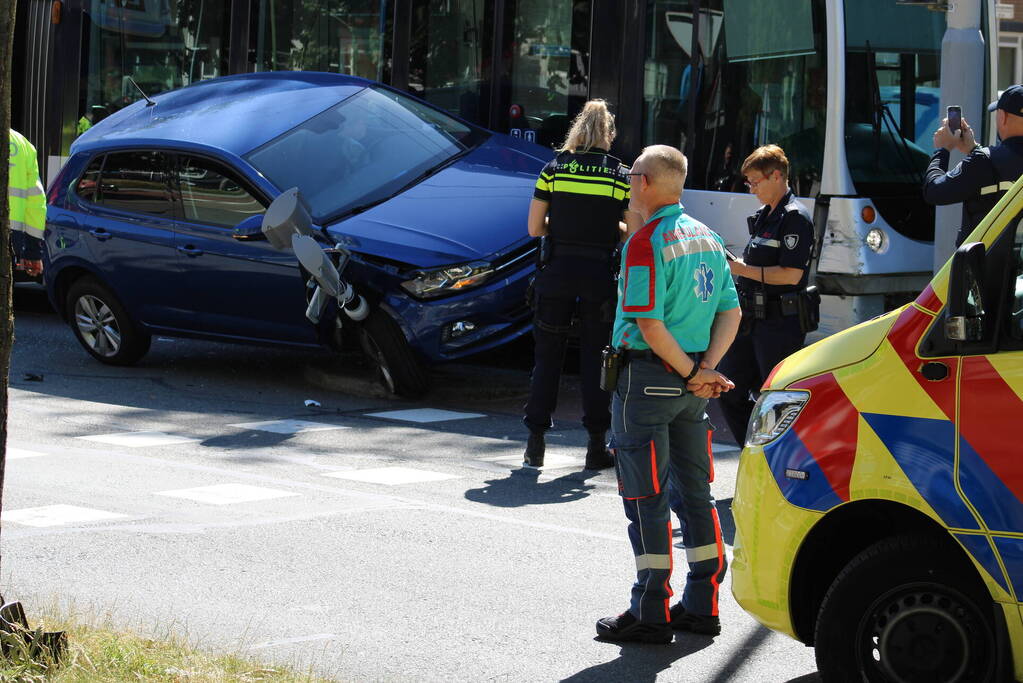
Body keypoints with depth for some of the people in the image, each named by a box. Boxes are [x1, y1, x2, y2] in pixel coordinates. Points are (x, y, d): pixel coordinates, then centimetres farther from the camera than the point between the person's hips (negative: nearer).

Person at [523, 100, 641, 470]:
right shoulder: (622, 176, 0)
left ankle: (536, 443, 6)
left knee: (547, 356, 8)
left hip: (556, 272, 0)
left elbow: (535, 228, 2)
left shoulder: (553, 169, 1)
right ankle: (597, 445, 7)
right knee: (595, 357, 8)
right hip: (599, 274, 0)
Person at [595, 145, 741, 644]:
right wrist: (704, 369, -1)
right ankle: (701, 606, 17)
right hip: (690, 388, 8)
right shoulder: (706, 237, 11)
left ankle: (650, 613, 1)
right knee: (694, 492, 13)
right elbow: (731, 313, 10)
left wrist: (691, 373, -14)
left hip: (647, 379, -8)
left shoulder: (647, 243, -15)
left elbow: (649, 324, -22)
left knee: (647, 500, -2)